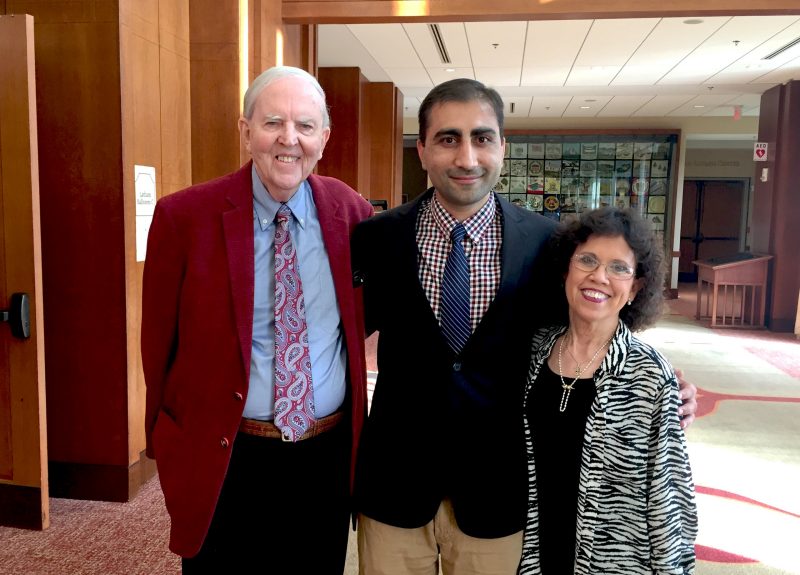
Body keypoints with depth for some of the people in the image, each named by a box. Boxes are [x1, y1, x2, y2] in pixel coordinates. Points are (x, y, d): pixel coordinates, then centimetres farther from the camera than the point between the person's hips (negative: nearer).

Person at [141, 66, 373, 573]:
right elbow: (160, 342, -3)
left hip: (329, 457, 3)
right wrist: (168, 443, 3)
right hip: (224, 460, -2)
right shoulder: (184, 216, -11)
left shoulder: (352, 212, -3)